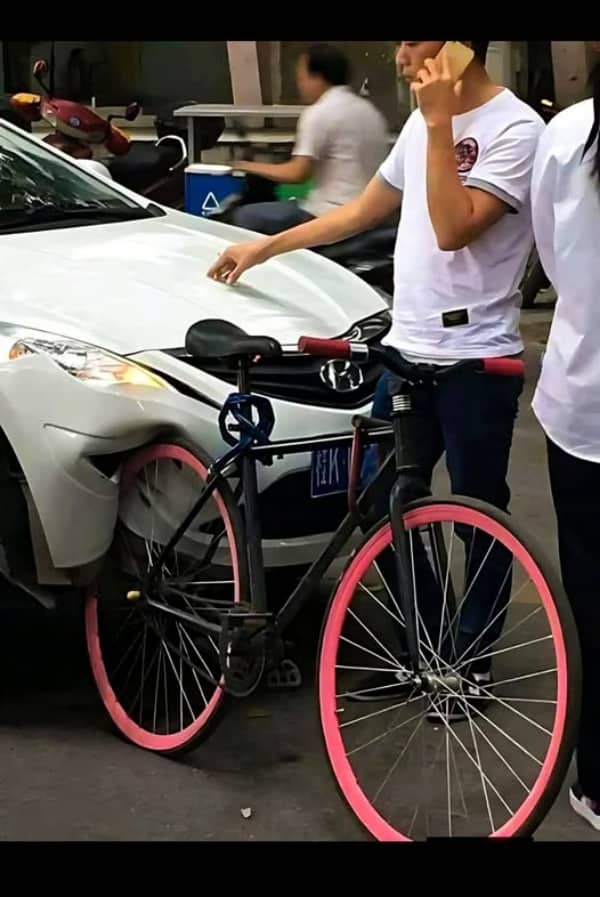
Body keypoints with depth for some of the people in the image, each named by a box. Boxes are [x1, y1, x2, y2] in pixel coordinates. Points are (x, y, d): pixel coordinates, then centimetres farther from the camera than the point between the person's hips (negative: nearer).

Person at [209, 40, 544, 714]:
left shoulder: (515, 129, -11)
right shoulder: (423, 123, 12)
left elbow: (453, 230, -22)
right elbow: (361, 212, 22)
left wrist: (439, 123, -21)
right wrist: (263, 248, 23)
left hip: (475, 361, -7)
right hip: (406, 349, 7)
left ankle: (473, 658, 21)